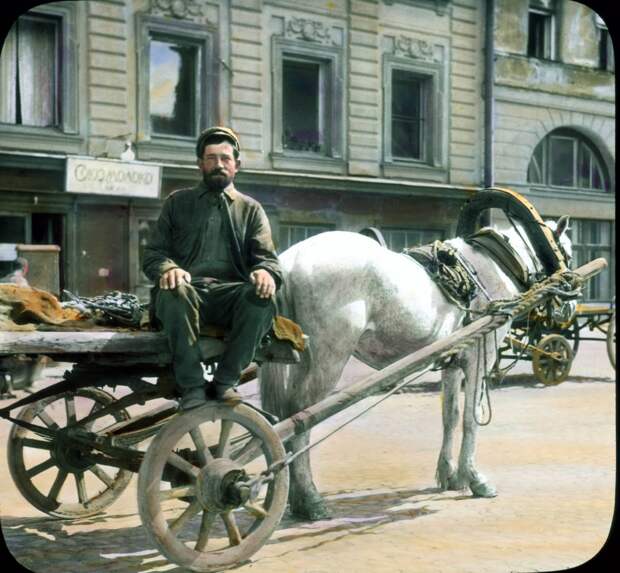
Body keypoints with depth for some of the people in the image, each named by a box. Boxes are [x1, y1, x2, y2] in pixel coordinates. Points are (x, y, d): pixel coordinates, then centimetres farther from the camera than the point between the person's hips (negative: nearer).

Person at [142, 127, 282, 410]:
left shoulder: (251, 209, 21)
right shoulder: (177, 202, 20)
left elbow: (267, 256, 10)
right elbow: (153, 253, 13)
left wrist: (266, 272, -17)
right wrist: (168, 268, -13)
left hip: (230, 295, 1)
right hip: (189, 290, -1)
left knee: (263, 296, -33)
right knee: (175, 290, -37)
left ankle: (226, 381, -19)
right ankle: (192, 386, -27)